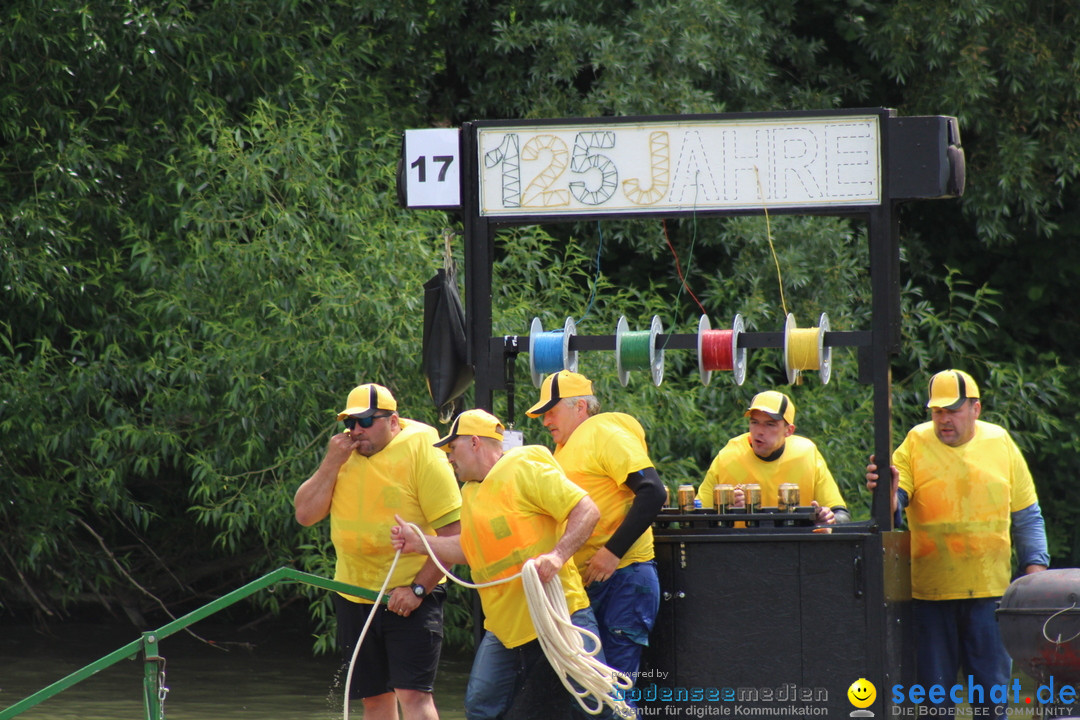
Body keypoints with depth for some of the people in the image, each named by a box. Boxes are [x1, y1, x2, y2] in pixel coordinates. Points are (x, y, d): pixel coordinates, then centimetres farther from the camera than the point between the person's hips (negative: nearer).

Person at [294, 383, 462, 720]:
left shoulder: (421, 453, -11)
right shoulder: (344, 451, 7)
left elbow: (453, 533, -14)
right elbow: (305, 514, 2)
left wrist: (418, 589, -20)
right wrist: (332, 463, -10)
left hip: (410, 598, -6)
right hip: (354, 597, 6)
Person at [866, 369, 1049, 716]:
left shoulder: (1001, 443, 7)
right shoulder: (916, 444, 2)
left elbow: (1027, 517, 13)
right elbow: (895, 501, -9)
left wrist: (1035, 569, 5)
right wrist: (888, 494, -32)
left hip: (989, 593, 1)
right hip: (930, 594, -1)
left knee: (992, 689, 3)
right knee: (933, 692, 4)